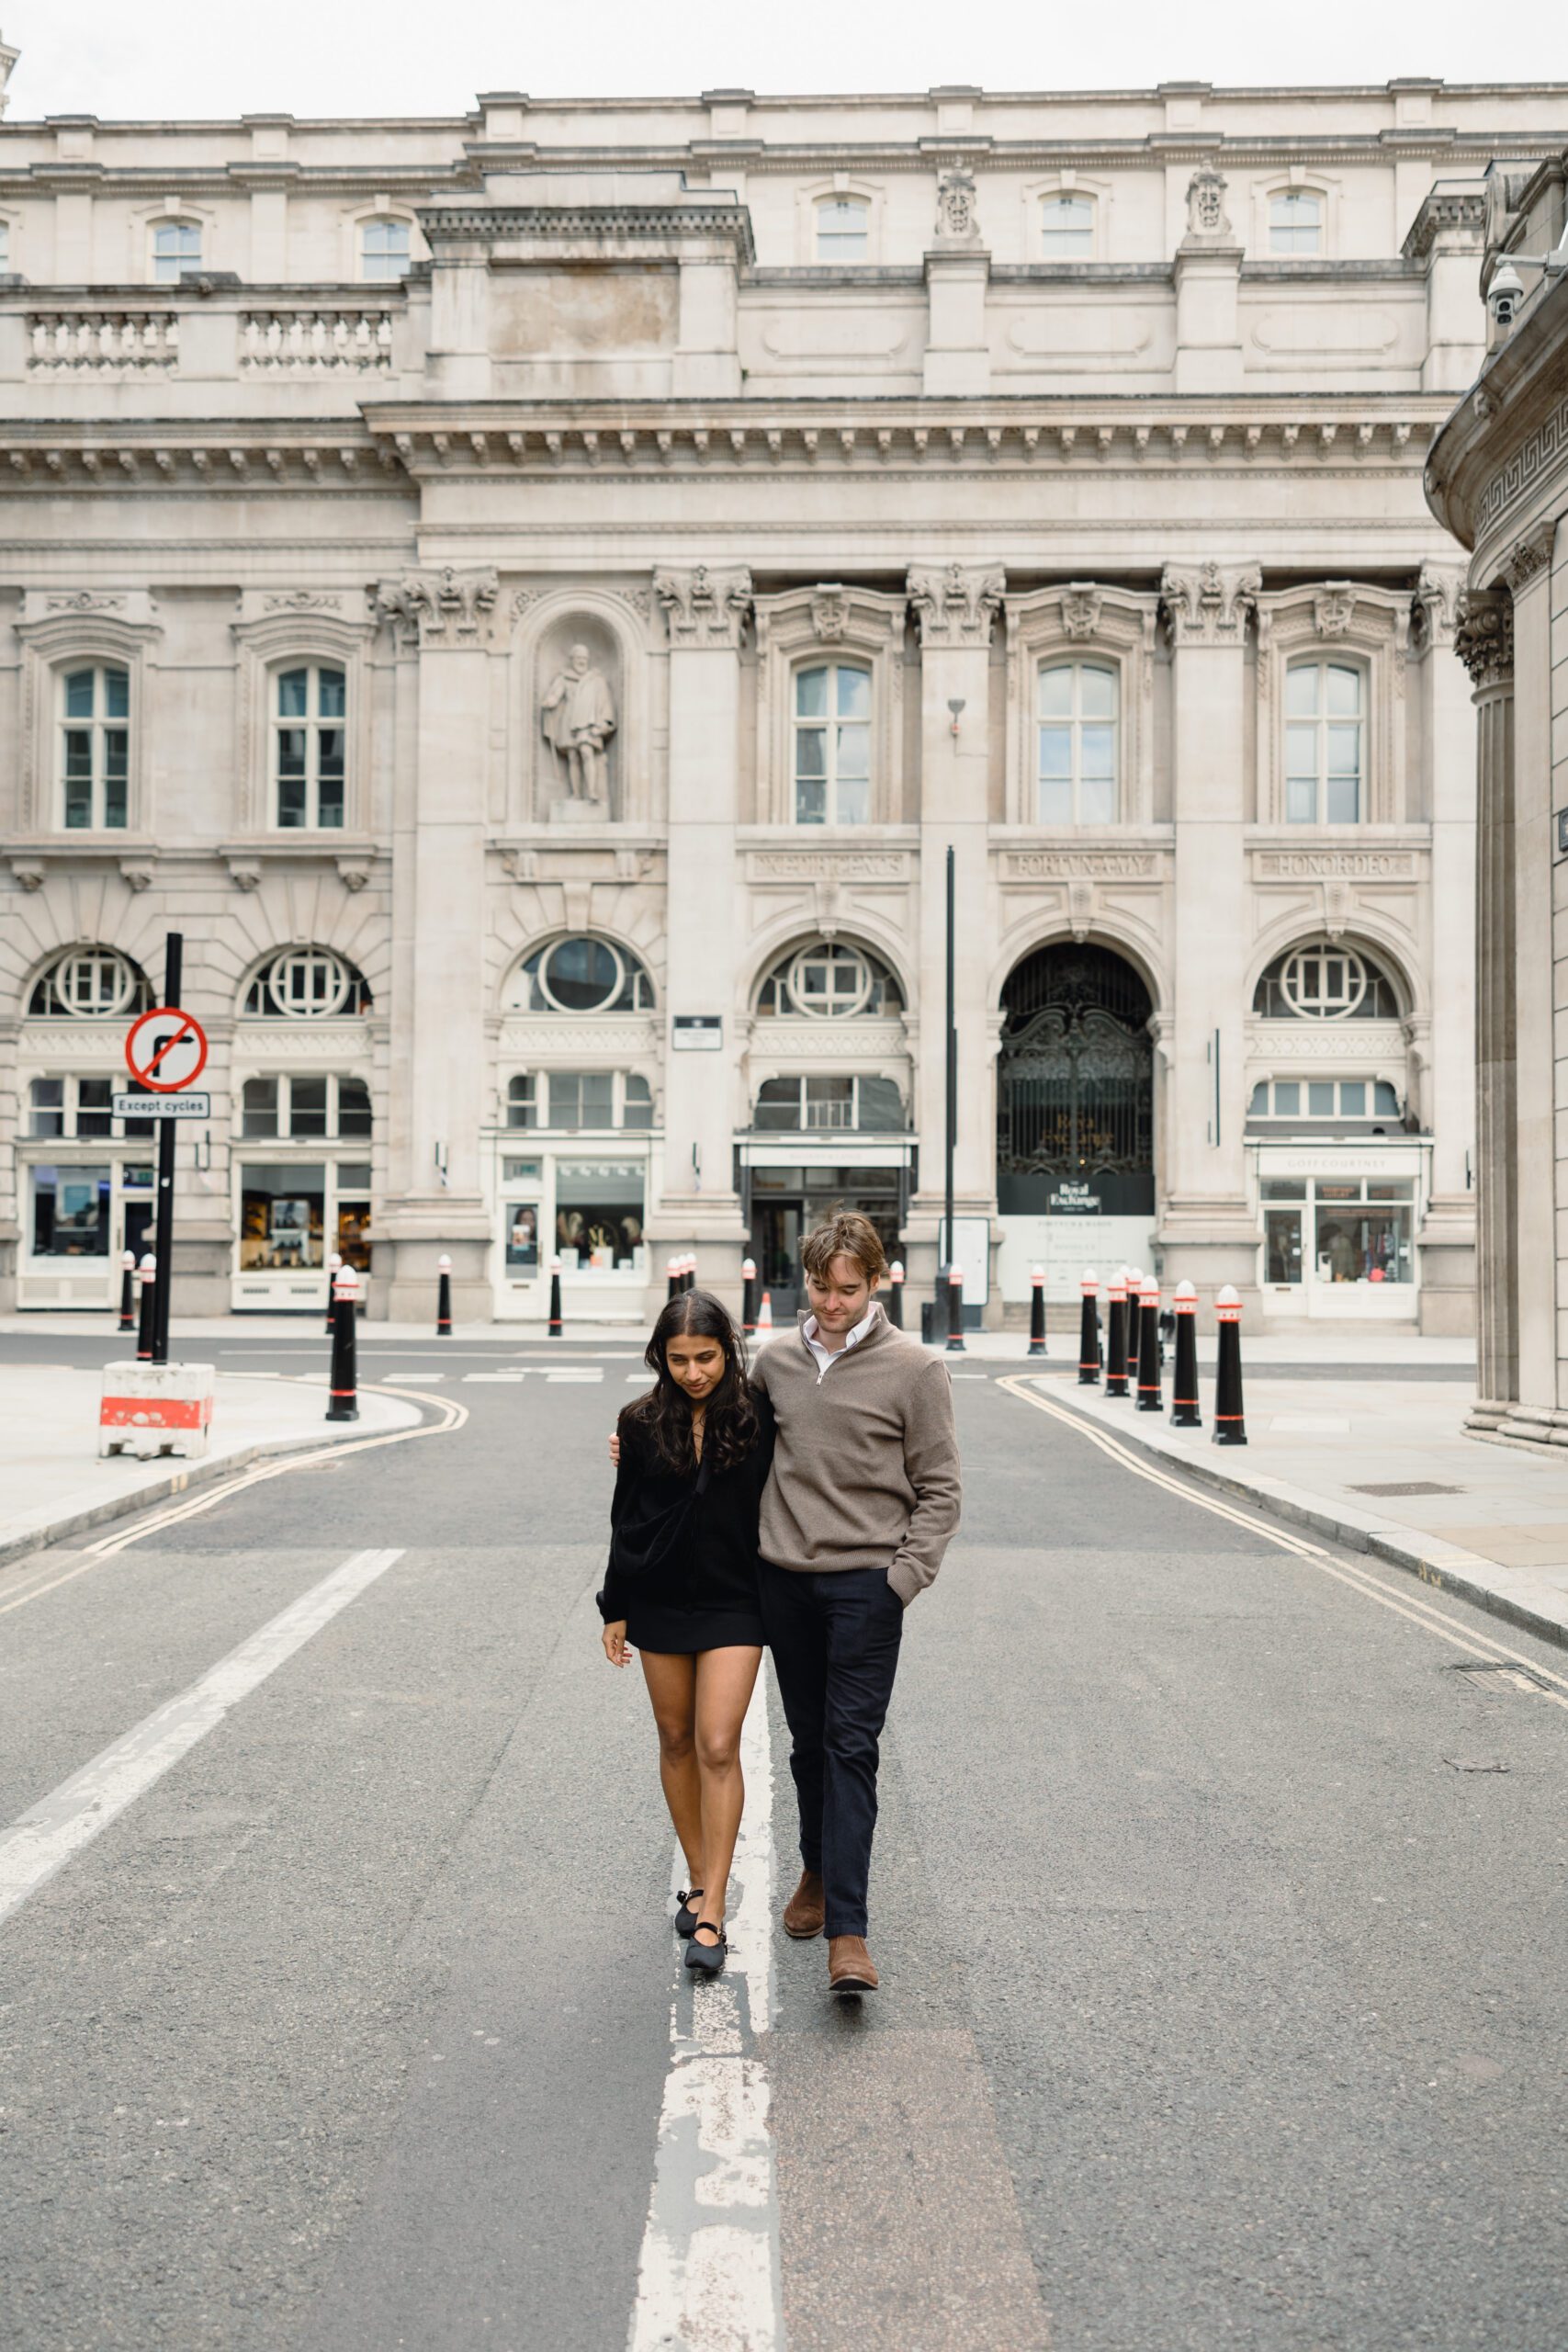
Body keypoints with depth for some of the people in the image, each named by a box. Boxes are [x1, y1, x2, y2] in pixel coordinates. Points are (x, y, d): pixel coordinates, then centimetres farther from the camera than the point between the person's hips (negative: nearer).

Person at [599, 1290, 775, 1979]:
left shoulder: (756, 1417, -8)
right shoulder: (642, 1423, -2)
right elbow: (627, 1521, 5)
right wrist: (615, 1610, 6)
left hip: (732, 1604, -3)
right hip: (659, 1603, 3)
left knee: (718, 1747, -8)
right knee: (676, 1741, 13)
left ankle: (713, 1912, -1)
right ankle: (699, 1878, 30)